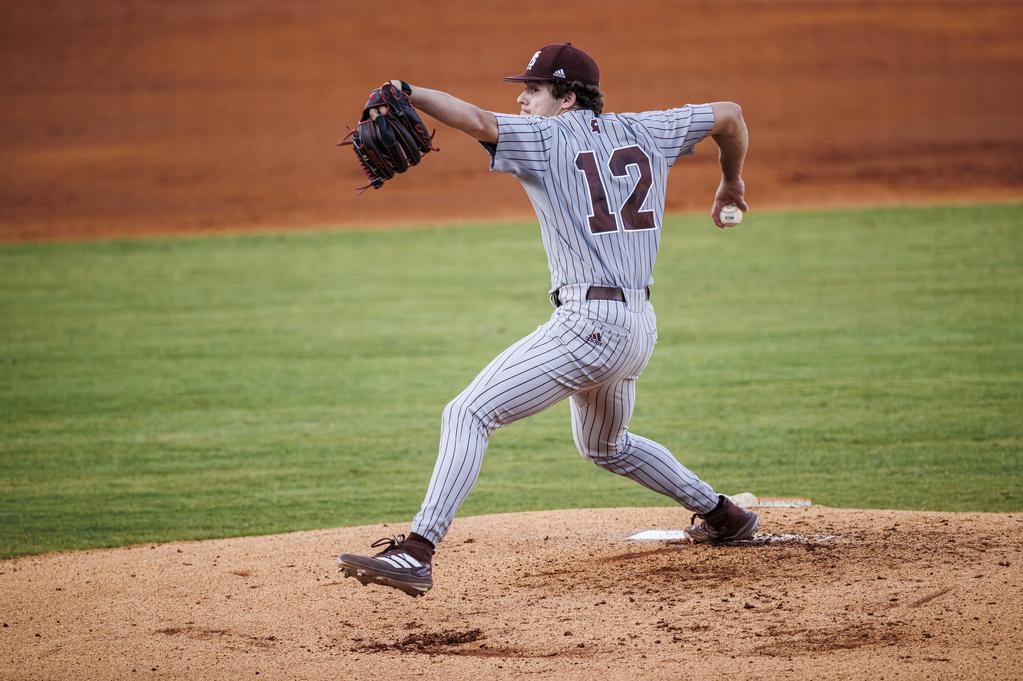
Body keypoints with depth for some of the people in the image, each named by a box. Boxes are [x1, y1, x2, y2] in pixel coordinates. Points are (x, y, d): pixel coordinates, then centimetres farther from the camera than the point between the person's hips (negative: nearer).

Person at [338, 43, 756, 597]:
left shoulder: (546, 137, -5)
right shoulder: (644, 133, 14)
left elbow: (477, 122, -23)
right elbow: (730, 113, 23)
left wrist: (407, 92, -26)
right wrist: (731, 183, 38)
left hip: (588, 323, -9)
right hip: (640, 327, 9)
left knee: (468, 414, -14)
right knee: (605, 447, 33)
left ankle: (416, 552, -28)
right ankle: (724, 516, 39)